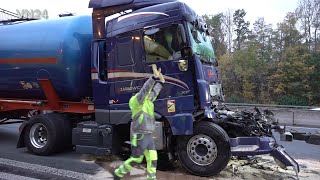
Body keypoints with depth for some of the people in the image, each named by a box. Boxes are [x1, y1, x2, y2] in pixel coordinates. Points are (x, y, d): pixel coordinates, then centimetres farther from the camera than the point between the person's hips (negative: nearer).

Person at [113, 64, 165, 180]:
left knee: (153, 159, 5)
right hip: (139, 137, -8)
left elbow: (156, 91, 23)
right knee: (135, 160, 4)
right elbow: (144, 89, -29)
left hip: (148, 136, 8)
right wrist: (154, 77, -36)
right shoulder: (137, 100, -13)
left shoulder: (148, 101, 11)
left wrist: (161, 80, 16)